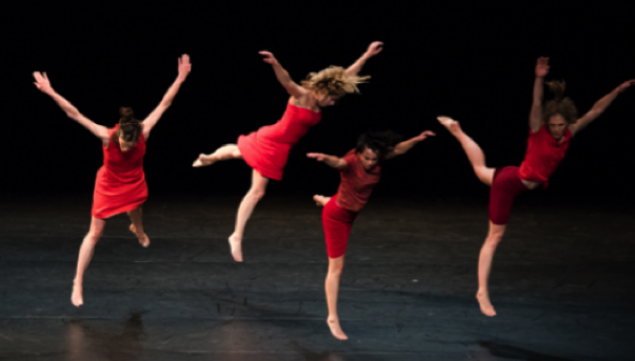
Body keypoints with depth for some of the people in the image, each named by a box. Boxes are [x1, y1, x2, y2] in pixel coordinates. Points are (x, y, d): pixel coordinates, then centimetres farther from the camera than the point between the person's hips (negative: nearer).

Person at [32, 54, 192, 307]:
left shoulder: (144, 133, -29)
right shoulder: (107, 137, -34)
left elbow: (164, 105, -24)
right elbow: (75, 115, -37)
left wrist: (181, 78, -27)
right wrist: (51, 92, -43)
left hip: (133, 185, 3)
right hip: (108, 187, -3)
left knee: (135, 216, 31)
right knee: (94, 233, -2)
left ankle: (138, 230, 71)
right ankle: (78, 283, 5)